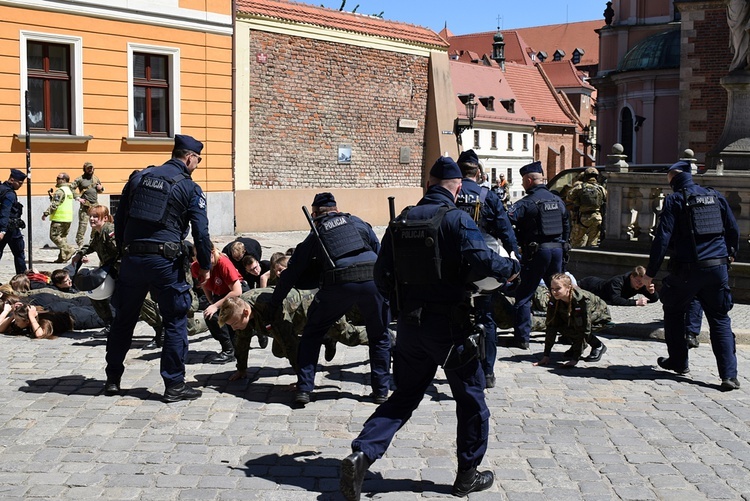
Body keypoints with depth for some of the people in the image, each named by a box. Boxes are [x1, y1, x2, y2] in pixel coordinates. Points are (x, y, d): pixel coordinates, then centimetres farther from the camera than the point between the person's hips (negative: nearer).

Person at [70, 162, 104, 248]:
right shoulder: (80, 179, 0)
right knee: (83, 224, -9)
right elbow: (71, 188, -4)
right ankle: (80, 243, -5)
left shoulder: (96, 179, 16)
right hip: (85, 205, -5)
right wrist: (78, 198, -10)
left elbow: (101, 190, 27)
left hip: (95, 205, 5)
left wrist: (101, 188, 3)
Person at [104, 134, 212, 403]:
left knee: (124, 319, 16)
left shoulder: (139, 177, 11)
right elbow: (201, 232, -6)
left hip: (132, 258, 5)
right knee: (175, 322, 5)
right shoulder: (190, 188, -3)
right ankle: (174, 385, 6)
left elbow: (119, 219, 14)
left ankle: (113, 379, 25)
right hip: (165, 261, -5)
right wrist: (205, 266, 5)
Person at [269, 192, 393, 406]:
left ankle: (304, 389, 12)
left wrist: (274, 303, 34)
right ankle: (381, 390, 19)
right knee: (379, 337, 21)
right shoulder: (357, 222, 25)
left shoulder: (316, 235, 22)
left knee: (312, 334, 18)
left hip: (339, 284, -1)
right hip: (374, 279, 1)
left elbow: (292, 272, 25)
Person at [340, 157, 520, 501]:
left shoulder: (401, 222, 5)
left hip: (410, 326, 5)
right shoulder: (457, 220, -11)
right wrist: (511, 268, -4)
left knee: (404, 397, 16)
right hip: (450, 327, -5)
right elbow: (481, 261, -23)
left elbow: (382, 277, 7)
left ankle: (361, 454, -2)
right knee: (470, 397, 13)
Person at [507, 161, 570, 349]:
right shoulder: (557, 200, 9)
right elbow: (567, 225, 18)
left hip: (536, 251, -6)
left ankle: (522, 338, -2)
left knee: (524, 296, 1)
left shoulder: (526, 203, -12)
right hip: (557, 249, 6)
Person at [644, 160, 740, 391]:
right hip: (718, 267, 4)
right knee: (720, 319, 8)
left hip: (688, 268, -4)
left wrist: (650, 272, -7)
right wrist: (730, 254, 32)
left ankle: (679, 362, 26)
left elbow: (662, 238, -10)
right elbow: (733, 230, 14)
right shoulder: (716, 196, 10)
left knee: (674, 313, 19)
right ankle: (729, 374, -2)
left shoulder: (674, 200, -3)